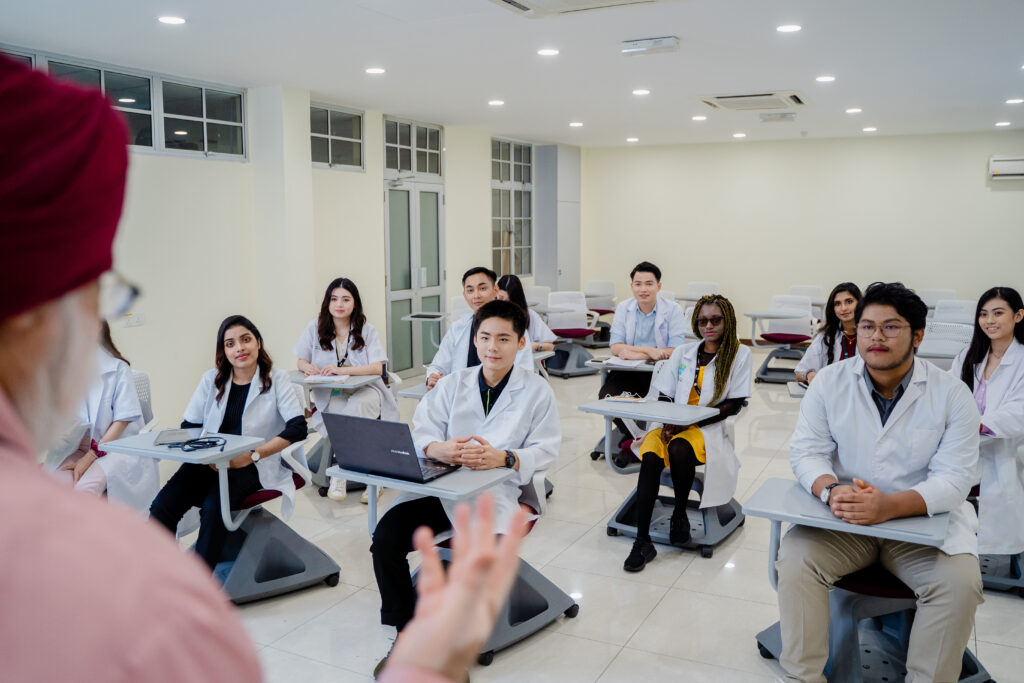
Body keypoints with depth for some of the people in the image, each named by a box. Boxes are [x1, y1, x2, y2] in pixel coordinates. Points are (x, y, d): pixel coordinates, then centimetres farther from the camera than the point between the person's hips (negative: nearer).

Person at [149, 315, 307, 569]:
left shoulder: (276, 379, 3)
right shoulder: (212, 379, 14)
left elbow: (298, 428, -8)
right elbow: (188, 426, 11)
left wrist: (252, 455, -16)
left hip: (252, 467, -3)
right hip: (208, 462, 4)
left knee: (213, 506, -32)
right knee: (164, 504, -23)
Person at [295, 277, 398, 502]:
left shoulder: (367, 330, 2)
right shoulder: (315, 328, 6)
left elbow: (379, 368, -10)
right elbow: (301, 361, 13)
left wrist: (342, 370, -25)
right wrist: (307, 367, -15)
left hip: (365, 390, -1)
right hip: (331, 395, 1)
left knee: (355, 409, -37)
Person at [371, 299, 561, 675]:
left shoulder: (537, 390, 6)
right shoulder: (452, 383, 14)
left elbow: (546, 450, -2)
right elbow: (419, 432, 3)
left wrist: (502, 457, -22)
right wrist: (439, 448, -22)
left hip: (494, 493, -3)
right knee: (386, 537, -19)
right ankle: (407, 633, 1)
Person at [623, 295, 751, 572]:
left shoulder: (739, 354, 5)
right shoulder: (683, 352, 15)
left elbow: (733, 405, -3)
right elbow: (664, 396, 12)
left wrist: (690, 423, -14)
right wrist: (666, 423, -11)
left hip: (708, 426, -3)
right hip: (673, 423, 3)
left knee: (679, 449, -37)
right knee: (651, 457, -30)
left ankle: (680, 514, -11)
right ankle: (642, 541, -28)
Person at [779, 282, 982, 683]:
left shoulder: (952, 394, -5)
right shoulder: (829, 382, -1)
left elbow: (954, 478, -11)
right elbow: (806, 451, -2)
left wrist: (889, 506, -29)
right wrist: (831, 491, -26)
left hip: (922, 519, 0)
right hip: (843, 517, 1)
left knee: (961, 583, -25)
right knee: (794, 559, -23)